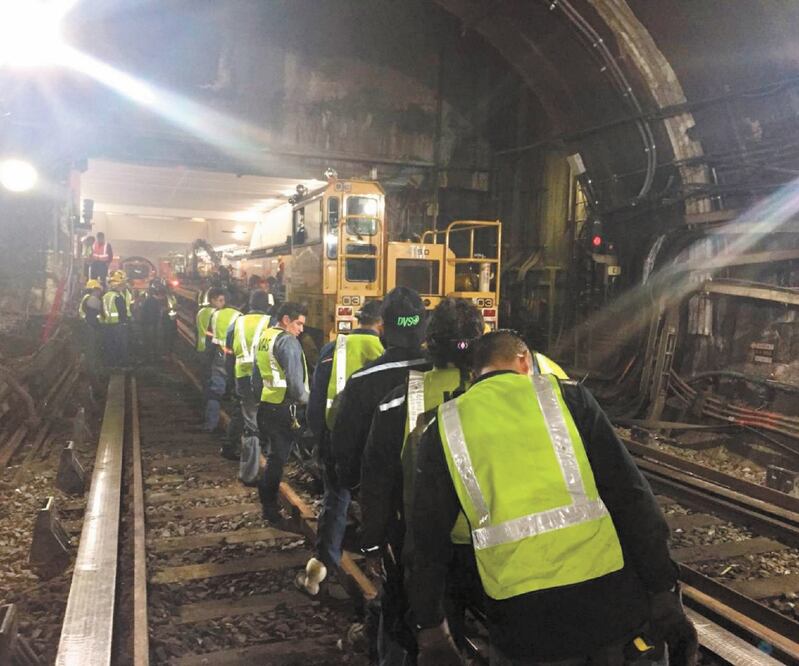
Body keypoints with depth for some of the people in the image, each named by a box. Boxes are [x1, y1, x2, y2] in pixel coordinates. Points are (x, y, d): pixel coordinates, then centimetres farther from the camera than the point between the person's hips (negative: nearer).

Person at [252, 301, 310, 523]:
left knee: (274, 454, 19)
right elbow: (295, 382, -19)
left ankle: (266, 494, 29)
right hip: (282, 409, -8)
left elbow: (256, 378, 17)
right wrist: (305, 400, -4)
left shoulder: (264, 337, 12)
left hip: (265, 405, 8)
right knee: (278, 457, 1)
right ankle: (270, 508, 10)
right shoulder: (288, 341, -15)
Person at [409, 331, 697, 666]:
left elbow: (429, 538, 6)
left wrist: (431, 632, 16)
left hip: (519, 617, 0)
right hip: (608, 597, 0)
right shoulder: (566, 396, 2)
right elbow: (630, 498, -1)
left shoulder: (445, 427, 4)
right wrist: (665, 594, 4)